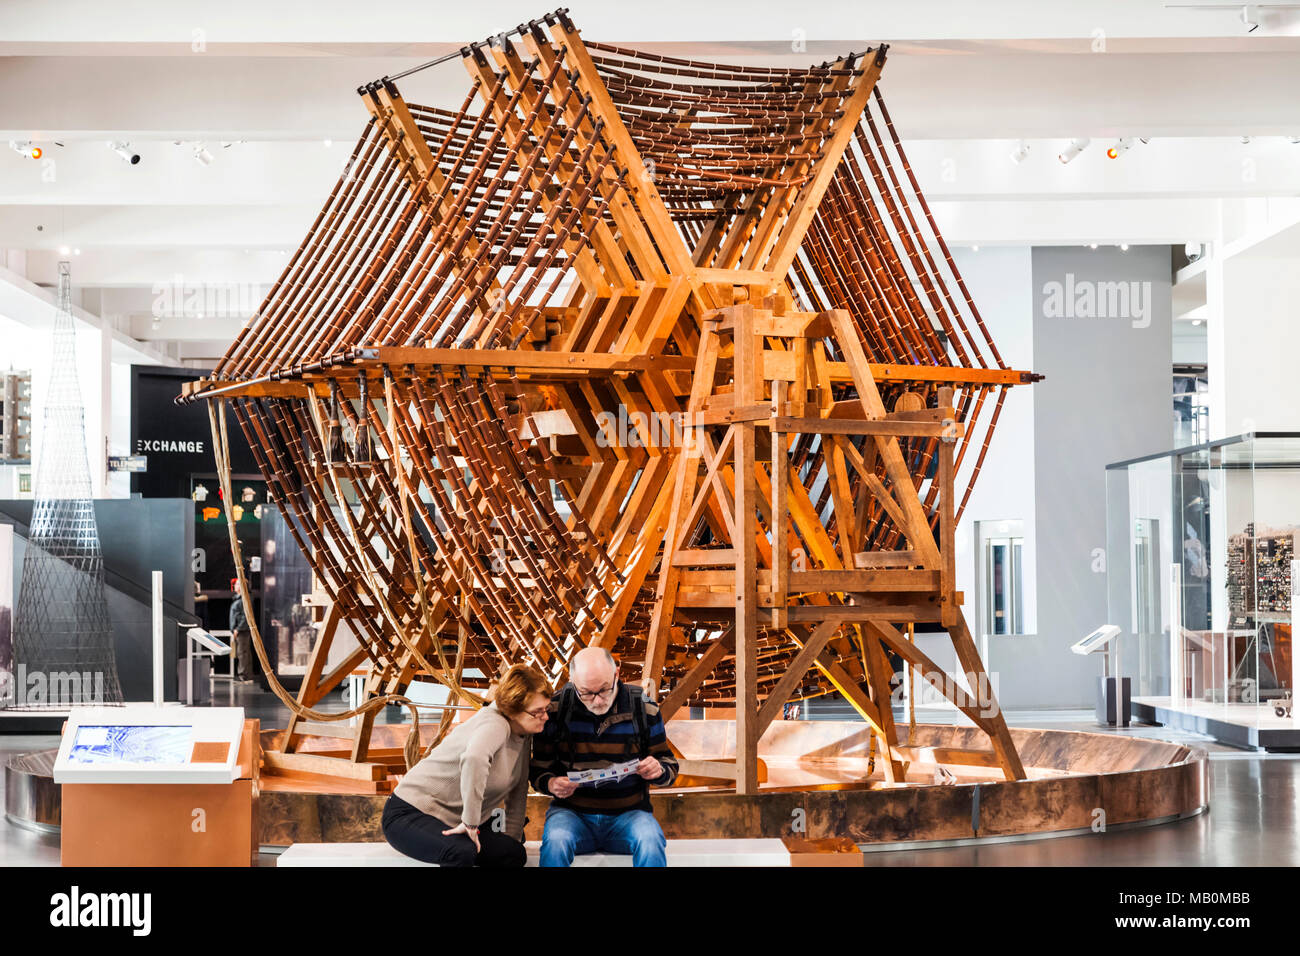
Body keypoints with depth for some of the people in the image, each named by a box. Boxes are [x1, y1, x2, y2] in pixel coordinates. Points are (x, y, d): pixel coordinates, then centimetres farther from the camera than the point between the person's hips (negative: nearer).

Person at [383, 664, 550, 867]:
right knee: (462, 852, -37)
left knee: (515, 853, 7)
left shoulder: (522, 732, 4)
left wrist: (512, 841, 9)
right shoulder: (495, 726, -26)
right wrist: (470, 822, -41)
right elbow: (474, 759, -48)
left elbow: (518, 792, 13)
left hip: (454, 818, 10)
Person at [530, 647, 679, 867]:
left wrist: (658, 771, -15)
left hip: (628, 814, 1)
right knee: (556, 840, -35)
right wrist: (552, 784, -18)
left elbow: (669, 765, 10)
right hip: (572, 813, 0)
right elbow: (538, 768, 6)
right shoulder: (555, 710, -2)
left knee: (650, 841, -33)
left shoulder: (644, 708, 0)